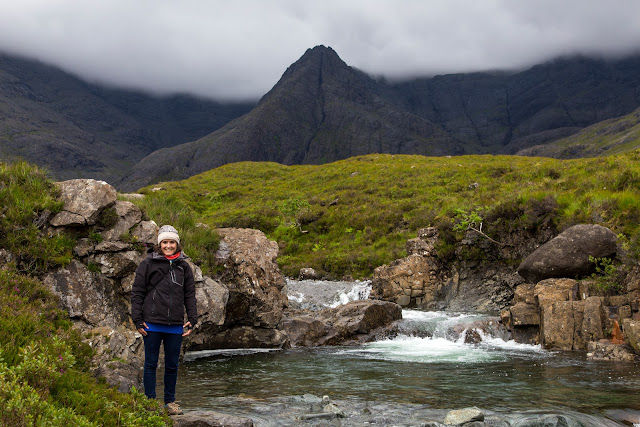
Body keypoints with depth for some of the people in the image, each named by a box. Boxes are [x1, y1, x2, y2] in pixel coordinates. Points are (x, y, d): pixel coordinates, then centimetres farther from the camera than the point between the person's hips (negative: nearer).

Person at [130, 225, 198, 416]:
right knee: (151, 364, 4)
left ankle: (170, 401, 21)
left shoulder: (184, 267, 10)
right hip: (152, 324, -3)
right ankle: (150, 401, 12)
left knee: (172, 365, 10)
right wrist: (138, 320, -5)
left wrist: (192, 320, 7)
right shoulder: (148, 264, 0)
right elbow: (137, 293, 0)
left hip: (175, 325, 3)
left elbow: (190, 295, 14)